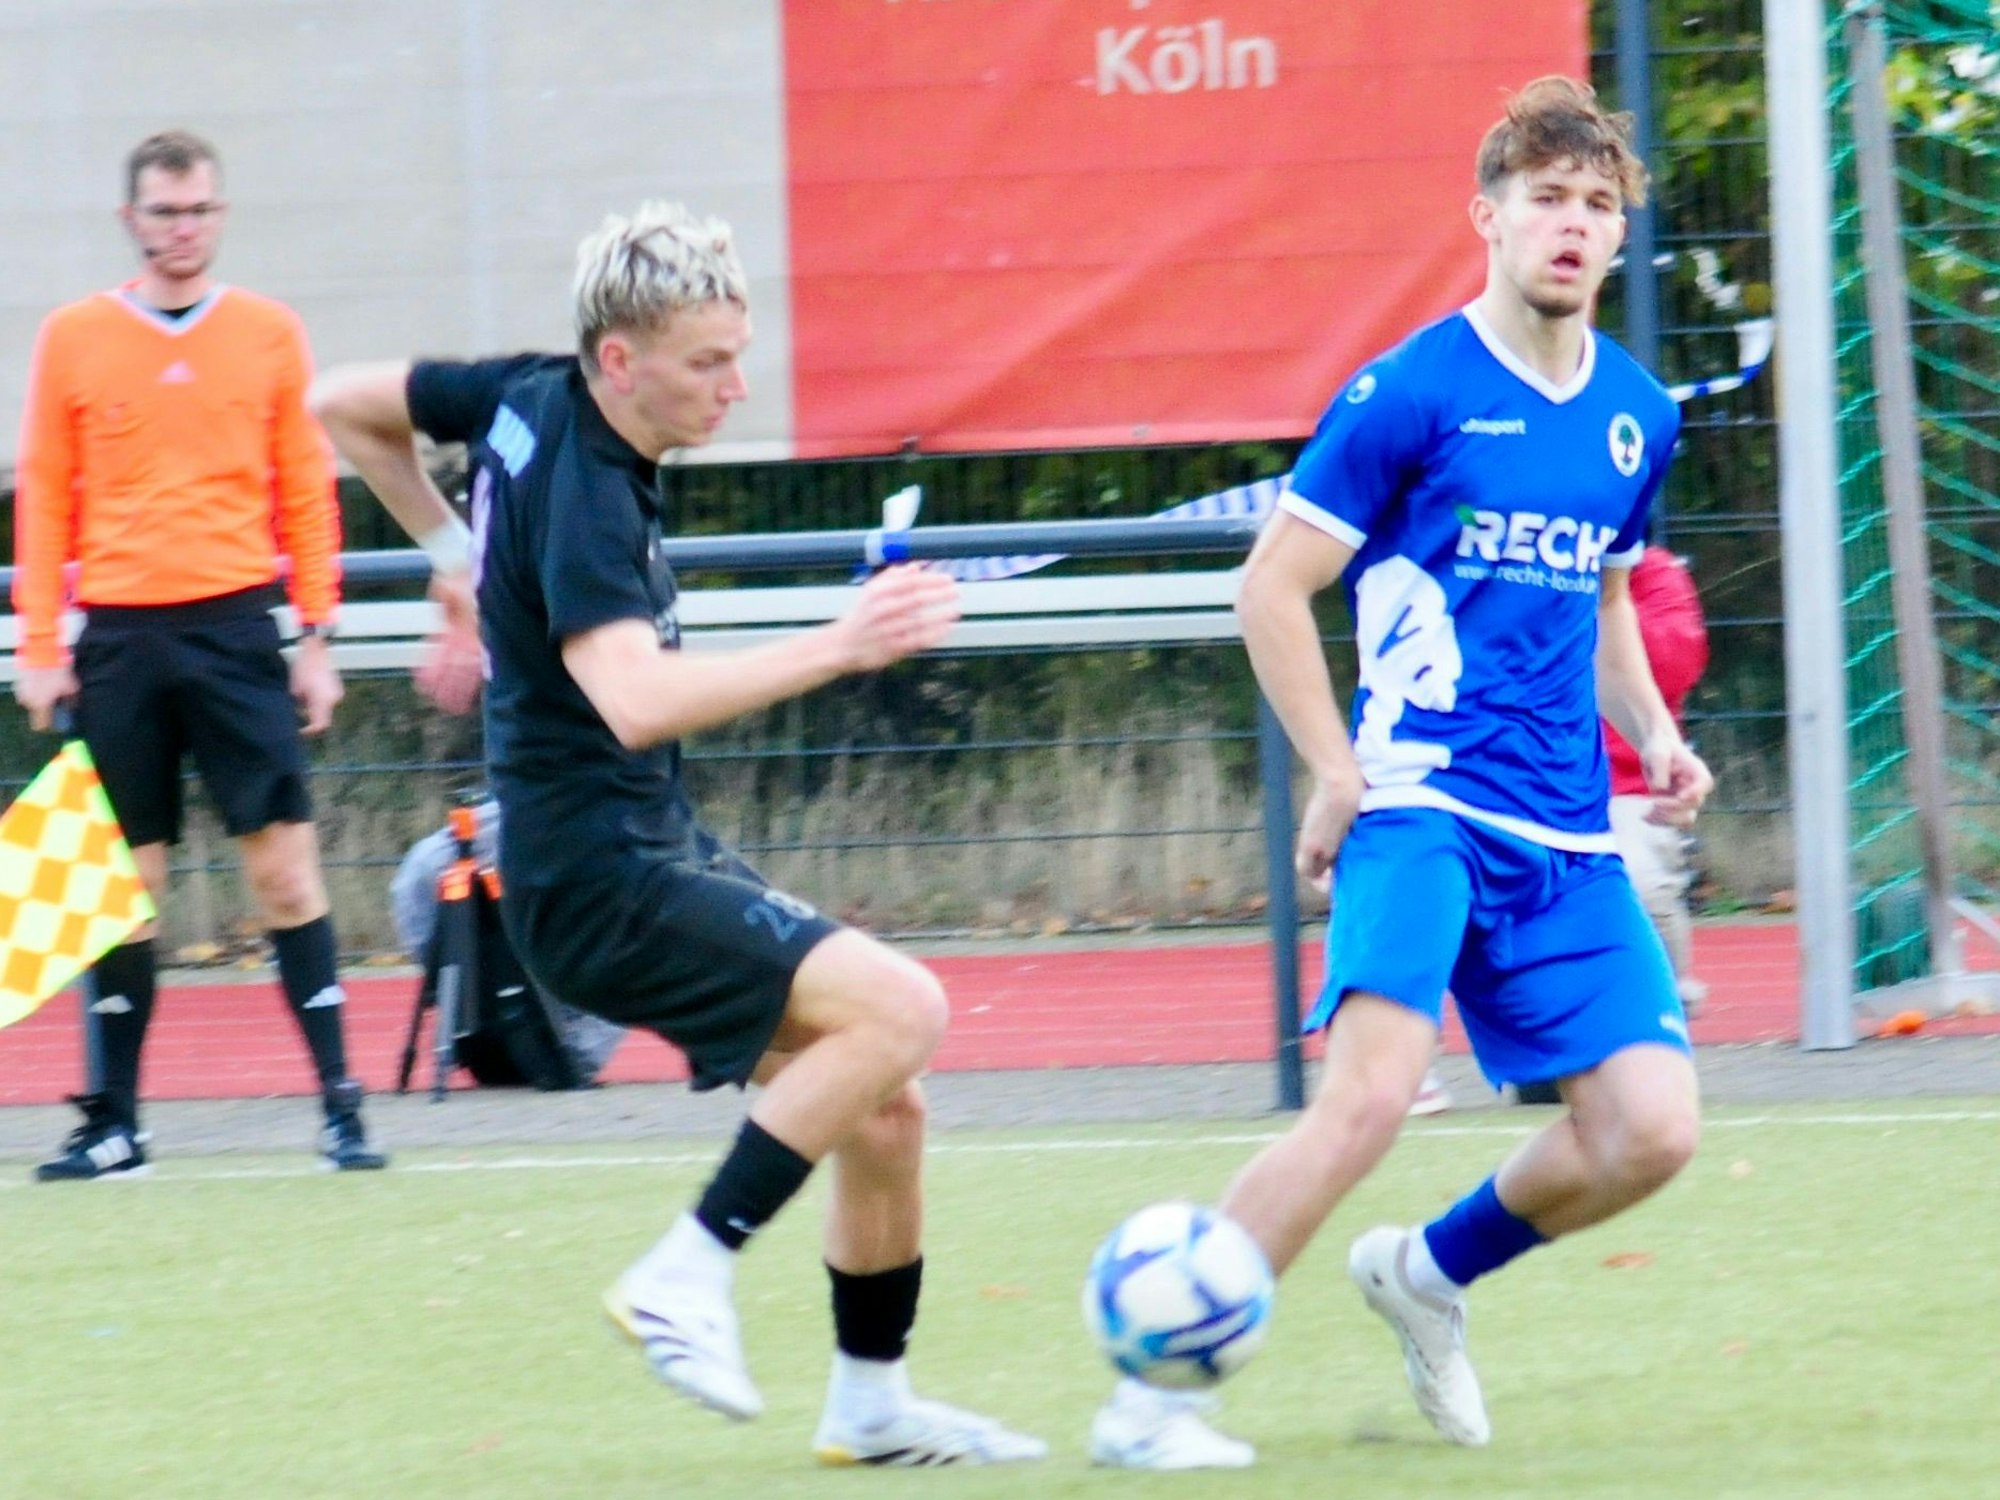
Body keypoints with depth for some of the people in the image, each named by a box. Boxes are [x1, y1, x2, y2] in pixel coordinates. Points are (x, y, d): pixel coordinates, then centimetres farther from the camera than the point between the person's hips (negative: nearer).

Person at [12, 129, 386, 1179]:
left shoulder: (269, 335, 6)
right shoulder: (74, 339, 6)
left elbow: (305, 494, 8)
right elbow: (42, 501, 7)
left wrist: (317, 636, 3)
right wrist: (40, 649, 1)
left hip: (235, 623, -1)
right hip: (119, 638, 1)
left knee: (284, 866, -5)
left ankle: (340, 1104, -4)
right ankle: (112, 1124, 10)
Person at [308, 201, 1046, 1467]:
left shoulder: (531, 399, 5)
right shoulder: (584, 495, -22)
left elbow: (347, 406, 21)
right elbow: (637, 699, -38)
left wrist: (455, 548, 27)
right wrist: (837, 648, -40)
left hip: (661, 852, 10)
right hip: (600, 878, -10)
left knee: (884, 1108, 8)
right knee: (898, 1008, -24)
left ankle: (871, 1404, 20)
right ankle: (689, 1278, -15)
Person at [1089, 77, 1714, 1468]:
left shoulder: (1638, 414, 12)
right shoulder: (1416, 391, -6)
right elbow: (1273, 585, -3)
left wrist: (1653, 735, 10)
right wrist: (1337, 771, -10)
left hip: (1569, 839, 6)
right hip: (1424, 805, -6)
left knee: (1650, 1132, -5)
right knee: (1372, 1093, -25)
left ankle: (1432, 1271, 24)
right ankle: (1149, 1399, -17)